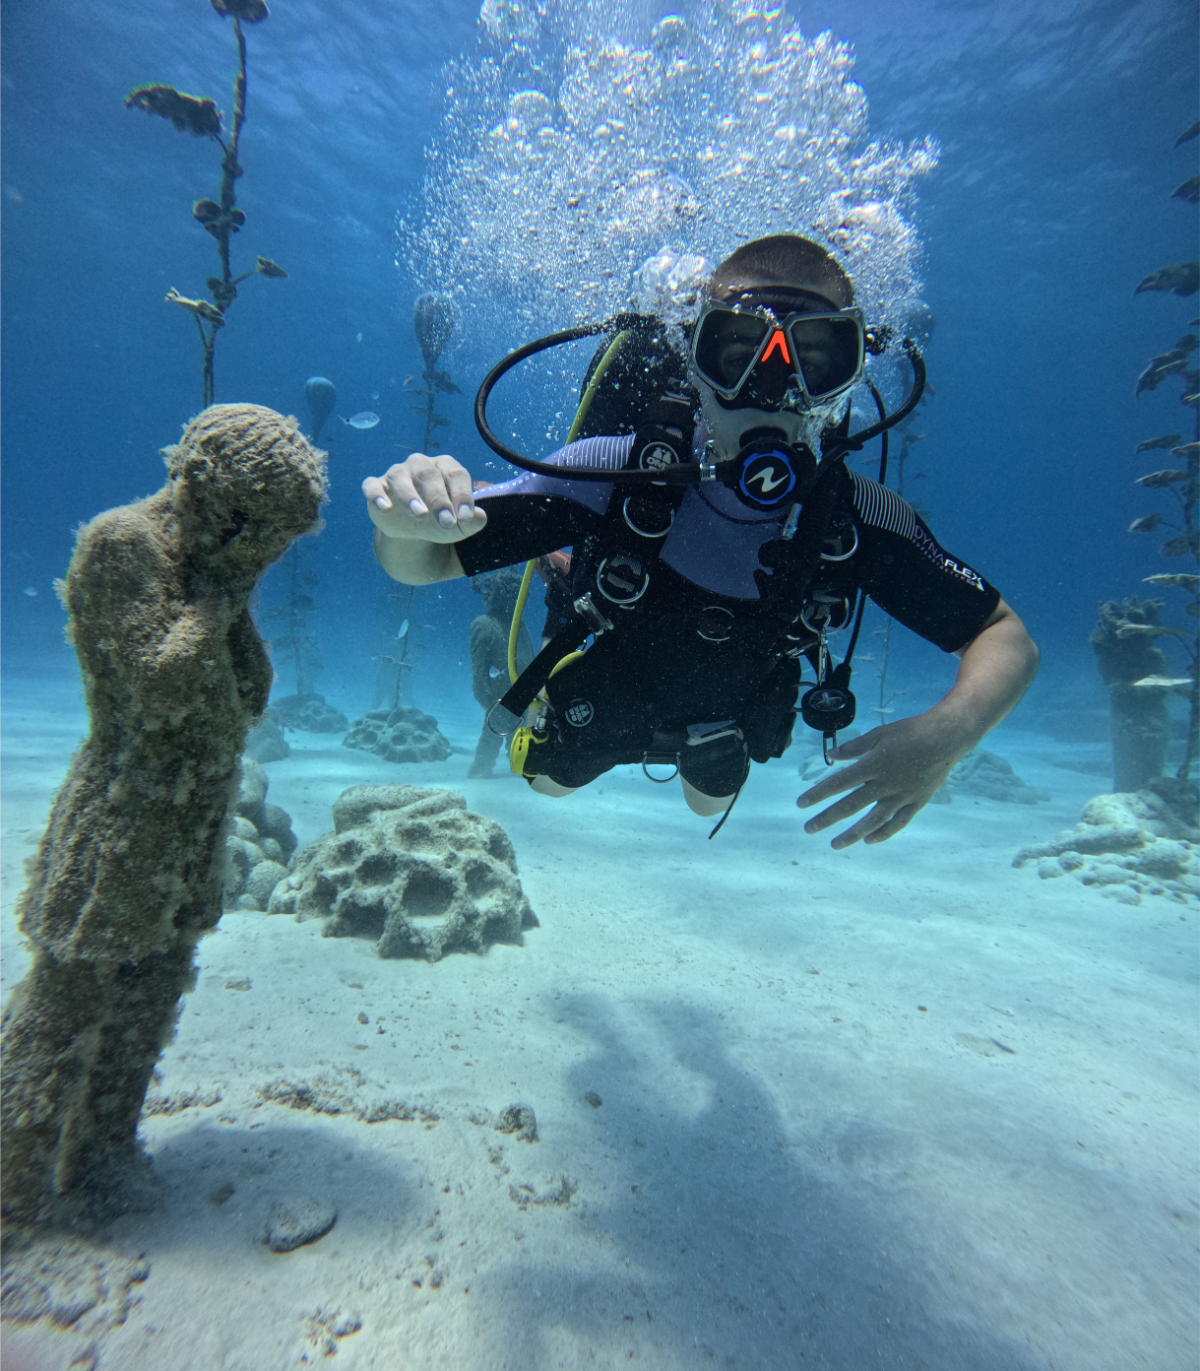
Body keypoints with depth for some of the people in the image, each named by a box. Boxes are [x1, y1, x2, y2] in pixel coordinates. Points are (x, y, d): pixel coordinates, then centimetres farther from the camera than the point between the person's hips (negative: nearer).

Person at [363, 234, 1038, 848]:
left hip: (725, 715, 2)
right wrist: (403, 520, -58)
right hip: (599, 701, -1)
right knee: (553, 782, 30)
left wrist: (949, 732, -45)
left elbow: (1008, 638, -23)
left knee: (710, 803, 34)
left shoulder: (859, 518, -33)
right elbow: (425, 563, -33)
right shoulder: (618, 469, -38)